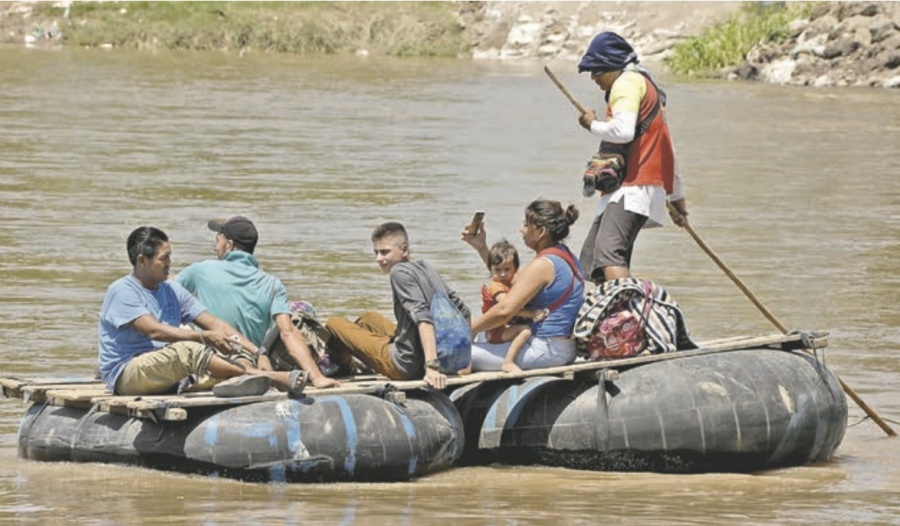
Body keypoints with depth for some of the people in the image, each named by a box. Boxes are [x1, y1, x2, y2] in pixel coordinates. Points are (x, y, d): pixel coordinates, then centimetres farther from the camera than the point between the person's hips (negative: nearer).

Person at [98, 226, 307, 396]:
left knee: (237, 353, -12)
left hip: (167, 371, 8)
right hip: (125, 373, -8)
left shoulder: (172, 291, 16)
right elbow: (154, 330, -22)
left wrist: (257, 351, -4)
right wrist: (205, 337, -30)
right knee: (187, 350, -34)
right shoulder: (121, 291, -7)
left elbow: (214, 323, 10)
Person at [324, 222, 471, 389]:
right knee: (368, 318, 31)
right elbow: (464, 312, 12)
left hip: (406, 365, -9)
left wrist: (432, 366, -36)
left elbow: (423, 318, -28)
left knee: (333, 323, 5)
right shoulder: (427, 268, 8)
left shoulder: (400, 271, -15)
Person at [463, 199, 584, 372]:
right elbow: (512, 280, 21)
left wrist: (469, 330, -12)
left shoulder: (543, 265, -18)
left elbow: (504, 310, -23)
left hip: (545, 350, -10)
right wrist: (481, 248, 16)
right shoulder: (565, 255, 13)